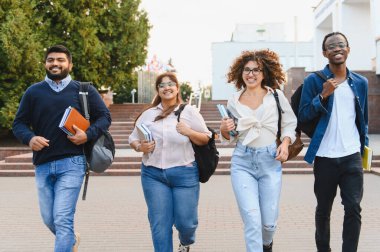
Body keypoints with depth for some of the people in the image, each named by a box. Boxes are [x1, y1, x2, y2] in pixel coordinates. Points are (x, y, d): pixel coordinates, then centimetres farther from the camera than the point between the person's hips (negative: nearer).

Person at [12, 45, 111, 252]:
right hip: (42, 165, 4)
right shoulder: (33, 92, 9)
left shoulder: (84, 91, 5)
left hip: (71, 164, -3)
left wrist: (88, 135, -12)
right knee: (48, 219, 14)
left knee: (62, 219, -11)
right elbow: (19, 123, 10)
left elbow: (104, 116, 7)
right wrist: (30, 138, -12)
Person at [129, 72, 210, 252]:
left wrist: (189, 132, -12)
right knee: (159, 224, 0)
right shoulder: (148, 114, 9)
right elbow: (133, 139, 14)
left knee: (186, 221, 5)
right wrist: (140, 147, -8)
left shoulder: (189, 112, 4)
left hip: (184, 173, -1)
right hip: (153, 174, 2)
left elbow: (205, 139, 5)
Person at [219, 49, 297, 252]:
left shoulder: (276, 96, 2)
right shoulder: (234, 101, 6)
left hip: (270, 160, 0)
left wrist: (285, 143, -7)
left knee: (269, 220, 5)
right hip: (243, 161, 0)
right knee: (252, 219, -10)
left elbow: (290, 123, 11)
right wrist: (224, 129, -7)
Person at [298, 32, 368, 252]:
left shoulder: (361, 82, 8)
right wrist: (323, 95, -17)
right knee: (324, 209, 12)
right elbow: (303, 116, -4)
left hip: (352, 157, 2)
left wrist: (365, 145, 10)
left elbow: (363, 118, 16)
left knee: (354, 208, -5)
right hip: (325, 157, -2)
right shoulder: (314, 81, -2)